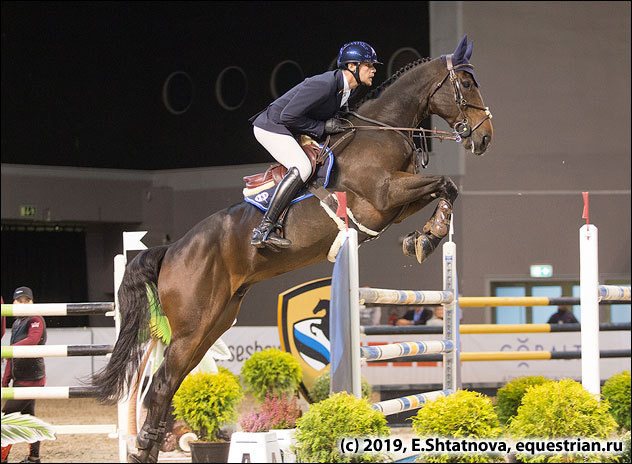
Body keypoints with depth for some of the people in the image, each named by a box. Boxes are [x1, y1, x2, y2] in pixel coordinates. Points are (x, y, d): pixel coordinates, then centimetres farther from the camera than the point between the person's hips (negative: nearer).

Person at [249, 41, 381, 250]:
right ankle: (264, 230, -30)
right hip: (271, 127, -10)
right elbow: (289, 116, -26)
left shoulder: (345, 89, 5)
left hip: (286, 130, 10)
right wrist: (323, 127, -20)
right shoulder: (323, 84, -26)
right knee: (302, 168, -27)